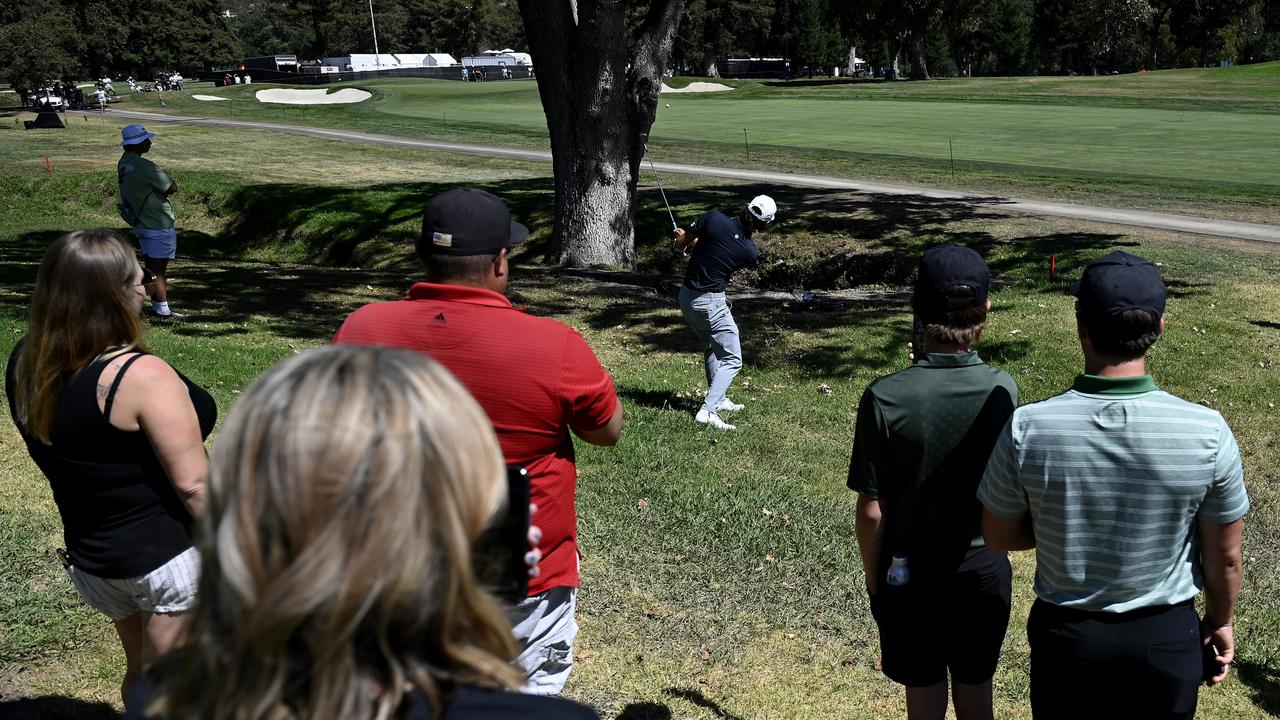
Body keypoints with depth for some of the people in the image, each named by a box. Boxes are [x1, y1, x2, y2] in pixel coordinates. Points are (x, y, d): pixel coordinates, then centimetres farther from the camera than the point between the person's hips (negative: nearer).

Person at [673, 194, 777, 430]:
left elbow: (680, 243, -1)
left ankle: (719, 400, 37)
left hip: (686, 296, 6)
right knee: (732, 360, 5)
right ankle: (707, 411, -9)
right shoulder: (751, 253, -14)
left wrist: (686, 237, 23)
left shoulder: (714, 218, -13)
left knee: (711, 348, 26)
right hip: (710, 303, -6)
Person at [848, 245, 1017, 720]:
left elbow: (872, 511, -15)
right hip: (983, 566, 2)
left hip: (909, 571, -2)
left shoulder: (885, 398, -22)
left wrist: (873, 578, 1)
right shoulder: (1002, 390, -14)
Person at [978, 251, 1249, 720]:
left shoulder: (1027, 430, -22)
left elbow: (999, 535, -7)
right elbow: (1224, 557, -7)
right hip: (1167, 638, 1)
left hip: (1066, 634, 0)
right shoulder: (1206, 432, -20)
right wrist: (1220, 622, 11)